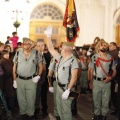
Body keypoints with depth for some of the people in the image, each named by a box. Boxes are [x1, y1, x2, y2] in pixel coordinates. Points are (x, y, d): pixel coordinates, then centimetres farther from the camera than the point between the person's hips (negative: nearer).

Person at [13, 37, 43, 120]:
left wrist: (38, 76, -6)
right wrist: (14, 80, 2)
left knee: (31, 99, 5)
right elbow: (14, 67, 5)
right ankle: (23, 113, 27)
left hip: (31, 80, -1)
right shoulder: (18, 54, 0)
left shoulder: (36, 54, -2)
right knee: (21, 98, 11)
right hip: (20, 80, 1)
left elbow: (40, 66, 6)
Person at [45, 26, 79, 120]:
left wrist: (68, 90, -25)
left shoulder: (73, 60, -15)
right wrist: (49, 36, 9)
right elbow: (51, 49, 15)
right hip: (59, 87, 8)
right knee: (60, 109, 15)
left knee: (66, 110, -2)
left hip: (66, 88, -8)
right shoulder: (60, 58, 9)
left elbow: (74, 77, -20)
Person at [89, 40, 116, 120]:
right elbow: (92, 70, 5)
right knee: (96, 101, 11)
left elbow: (114, 71, 5)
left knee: (106, 102, 8)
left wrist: (111, 77, -14)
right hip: (96, 82, 0)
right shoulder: (94, 57, 0)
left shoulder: (111, 58, 1)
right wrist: (91, 82, 2)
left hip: (107, 82, 0)